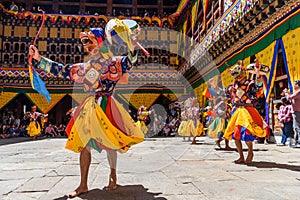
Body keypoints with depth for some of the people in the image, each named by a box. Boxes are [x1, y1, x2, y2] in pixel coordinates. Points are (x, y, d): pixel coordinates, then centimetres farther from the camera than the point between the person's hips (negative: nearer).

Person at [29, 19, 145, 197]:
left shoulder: (114, 63, 0)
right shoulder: (84, 68, 14)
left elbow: (131, 60, -15)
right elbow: (61, 70, 20)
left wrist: (132, 42, -31)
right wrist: (39, 58, 21)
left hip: (106, 106, -5)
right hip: (90, 108, 5)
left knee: (109, 142, 0)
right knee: (84, 144, 5)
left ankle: (113, 177, 19)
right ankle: (83, 185, 15)